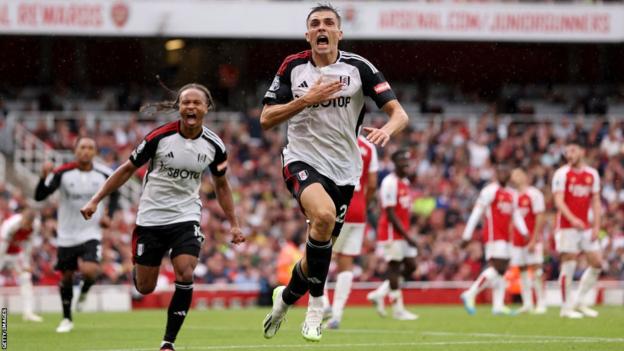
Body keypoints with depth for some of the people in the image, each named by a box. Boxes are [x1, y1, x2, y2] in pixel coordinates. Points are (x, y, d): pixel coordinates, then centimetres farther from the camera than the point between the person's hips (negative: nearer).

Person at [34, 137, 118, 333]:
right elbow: (39, 197, -15)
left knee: (89, 271, -23)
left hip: (91, 234, -1)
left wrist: (108, 215, 2)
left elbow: (114, 194, 16)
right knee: (66, 276, 9)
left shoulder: (104, 175, -5)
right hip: (67, 236, 1)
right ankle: (67, 319, 29)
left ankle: (84, 292, 14)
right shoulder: (63, 173, -10)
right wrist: (45, 177, -32)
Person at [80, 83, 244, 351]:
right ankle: (137, 266, 44)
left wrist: (233, 224, 10)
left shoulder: (214, 146, -5)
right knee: (144, 288, 4)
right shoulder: (159, 137, -13)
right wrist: (95, 200, -5)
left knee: (185, 276, -20)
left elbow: (221, 185, 13)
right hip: (151, 217, -1)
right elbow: (128, 169, -3)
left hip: (186, 218, 1)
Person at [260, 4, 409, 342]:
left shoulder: (358, 68, -3)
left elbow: (399, 113, -7)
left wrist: (387, 129, -30)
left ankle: (286, 296, 40)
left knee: (320, 252, 8)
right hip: (302, 160, -2)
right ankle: (315, 303, -18)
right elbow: (266, 119, -2)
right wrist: (306, 99, -15)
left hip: (343, 169, 2)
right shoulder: (292, 67, 0)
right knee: (324, 215, -33)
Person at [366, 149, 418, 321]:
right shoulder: (390, 183, -16)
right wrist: (407, 235, -20)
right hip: (391, 231, -9)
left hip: (403, 232, 9)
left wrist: (407, 234, 15)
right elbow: (390, 214, -19)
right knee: (394, 266, -3)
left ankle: (380, 293, 15)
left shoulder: (405, 182, 13)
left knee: (411, 266, 7)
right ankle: (398, 308, 2)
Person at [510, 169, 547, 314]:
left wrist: (534, 240, -16)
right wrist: (510, 239, 12)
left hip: (532, 240, -6)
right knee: (522, 271, 3)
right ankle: (527, 304, 5)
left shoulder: (534, 194, -6)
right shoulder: (513, 196, 14)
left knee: (536, 269, -9)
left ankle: (541, 303, -8)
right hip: (517, 241, 6)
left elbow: (540, 218, -11)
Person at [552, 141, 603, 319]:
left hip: (586, 227, 5)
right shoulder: (562, 174, -4)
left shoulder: (592, 174, 11)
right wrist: (572, 219, -27)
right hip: (567, 227, -5)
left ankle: (580, 302, 15)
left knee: (597, 263, 2)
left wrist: (596, 226, 1)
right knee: (569, 265, -6)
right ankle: (566, 307, 1)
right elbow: (559, 201, -12)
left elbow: (595, 202, 11)